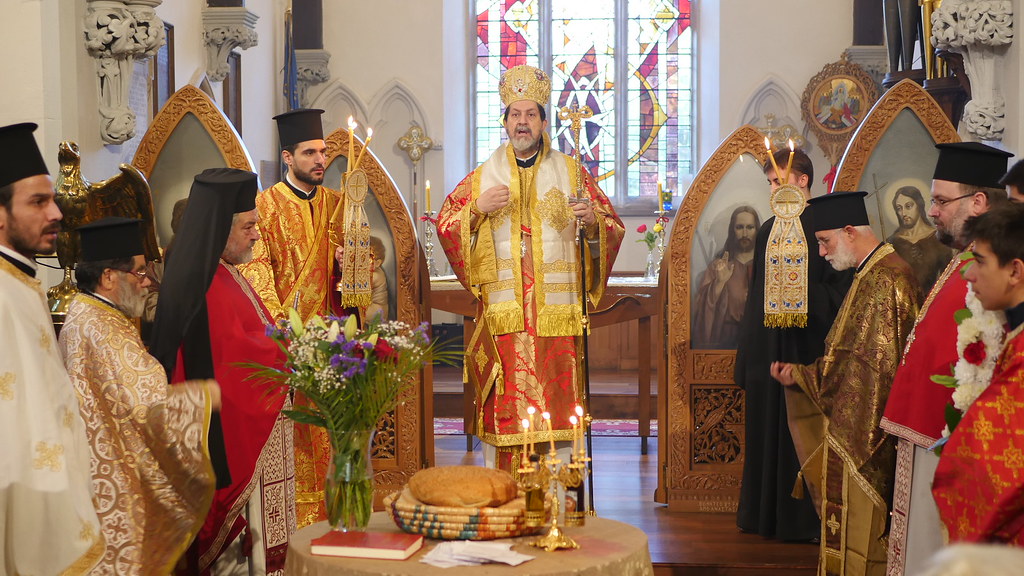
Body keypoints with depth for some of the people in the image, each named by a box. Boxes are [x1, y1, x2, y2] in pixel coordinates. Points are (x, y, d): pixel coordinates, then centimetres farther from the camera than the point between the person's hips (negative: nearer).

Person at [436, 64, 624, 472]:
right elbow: (444, 225, 11)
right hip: (503, 317, 0)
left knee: (557, 404, -3)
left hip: (558, 316, 0)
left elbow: (614, 229, 8)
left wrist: (592, 221, -14)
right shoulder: (483, 177, 13)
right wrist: (478, 209, -6)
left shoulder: (571, 173, 10)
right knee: (507, 413, -3)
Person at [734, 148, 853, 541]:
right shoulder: (769, 230, 14)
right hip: (767, 346, 6)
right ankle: (765, 513, 18)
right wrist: (747, 349, 14)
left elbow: (839, 290, -8)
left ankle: (805, 518, 6)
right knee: (766, 429, 9)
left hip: (805, 348, -6)